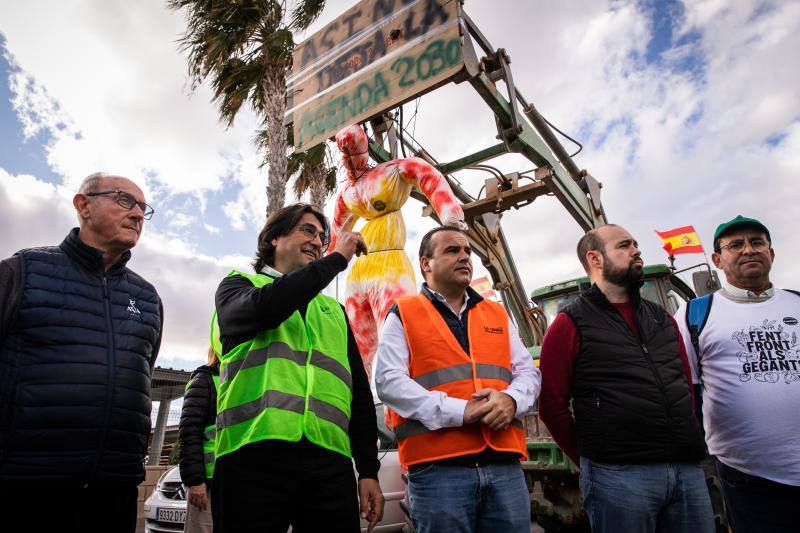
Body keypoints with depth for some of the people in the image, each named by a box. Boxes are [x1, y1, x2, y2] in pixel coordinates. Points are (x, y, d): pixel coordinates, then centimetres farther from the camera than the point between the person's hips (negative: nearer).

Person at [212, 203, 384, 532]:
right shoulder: (238, 286, 13)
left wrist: (369, 469, 9)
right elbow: (263, 307, -13)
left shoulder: (334, 310, 23)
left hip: (330, 463, 4)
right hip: (254, 457, -3)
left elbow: (360, 391, 18)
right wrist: (337, 259, -3)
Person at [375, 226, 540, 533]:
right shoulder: (403, 314, 4)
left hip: (505, 464, 5)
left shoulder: (497, 314, 18)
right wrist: (459, 411, -17)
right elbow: (389, 381, -8)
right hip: (437, 465, -4)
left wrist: (511, 400, -9)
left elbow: (528, 371, 15)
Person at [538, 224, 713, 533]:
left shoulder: (662, 319, 15)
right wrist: (591, 460, 0)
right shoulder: (570, 325, -4)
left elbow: (686, 385, 20)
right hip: (618, 475, -5)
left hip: (689, 470, 6)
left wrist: (688, 444, 13)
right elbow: (552, 406, -6)